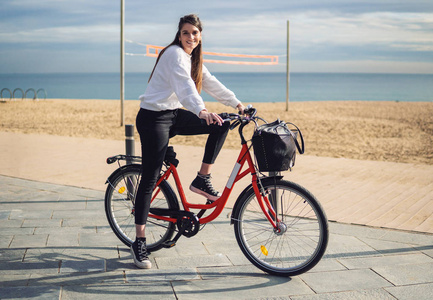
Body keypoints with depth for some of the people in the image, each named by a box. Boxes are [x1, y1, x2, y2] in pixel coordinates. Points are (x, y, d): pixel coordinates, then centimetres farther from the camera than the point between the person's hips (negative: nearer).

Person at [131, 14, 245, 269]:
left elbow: (212, 84, 17)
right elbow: (184, 85, -33)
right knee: (150, 180, -8)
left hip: (175, 115, 8)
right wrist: (201, 110, -48)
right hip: (153, 118, -8)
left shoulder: (193, 59, 13)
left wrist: (237, 104, 11)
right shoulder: (174, 54, -15)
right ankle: (139, 242, 0)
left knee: (221, 125, -3)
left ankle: (202, 180, 4)